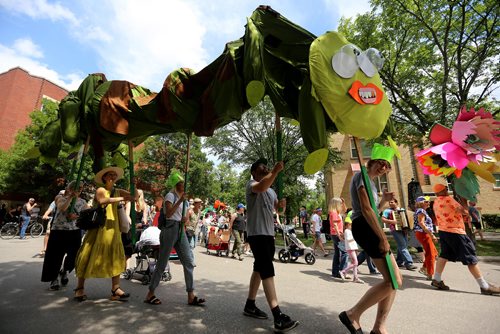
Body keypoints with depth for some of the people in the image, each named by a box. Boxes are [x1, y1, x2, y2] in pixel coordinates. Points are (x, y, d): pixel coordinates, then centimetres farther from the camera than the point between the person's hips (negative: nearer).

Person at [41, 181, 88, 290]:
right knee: (55, 256, 5)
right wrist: (71, 197, -23)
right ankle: (54, 279, 26)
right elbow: (62, 208, -21)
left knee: (74, 255, 1)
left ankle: (64, 272, 33)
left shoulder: (82, 202, 5)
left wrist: (77, 217, -14)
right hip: (58, 231, -1)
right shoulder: (60, 198, 1)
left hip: (74, 232, 2)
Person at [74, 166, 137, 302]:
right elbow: (102, 201, -27)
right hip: (98, 227, -5)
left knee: (116, 257, 3)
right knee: (90, 257, 2)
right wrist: (121, 199, -29)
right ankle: (80, 288, 19)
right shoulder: (101, 190, -6)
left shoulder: (118, 191, 9)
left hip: (113, 227, 5)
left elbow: (134, 197, 10)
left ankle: (115, 289, 10)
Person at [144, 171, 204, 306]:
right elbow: (168, 214, -19)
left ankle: (191, 296, 8)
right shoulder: (170, 195, -6)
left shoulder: (182, 197, 17)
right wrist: (180, 201, -22)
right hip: (169, 229, -7)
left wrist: (185, 219, -1)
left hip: (180, 230, 7)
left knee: (189, 262, 2)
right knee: (162, 263, 3)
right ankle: (150, 294, 22)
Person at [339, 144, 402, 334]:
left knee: (395, 279, 10)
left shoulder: (370, 182, 23)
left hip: (369, 229, 10)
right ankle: (352, 314, -1)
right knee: (393, 280, -10)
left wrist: (384, 200, 10)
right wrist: (383, 238, -17)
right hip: (365, 228, -10)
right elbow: (366, 210, -17)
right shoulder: (362, 176, -7)